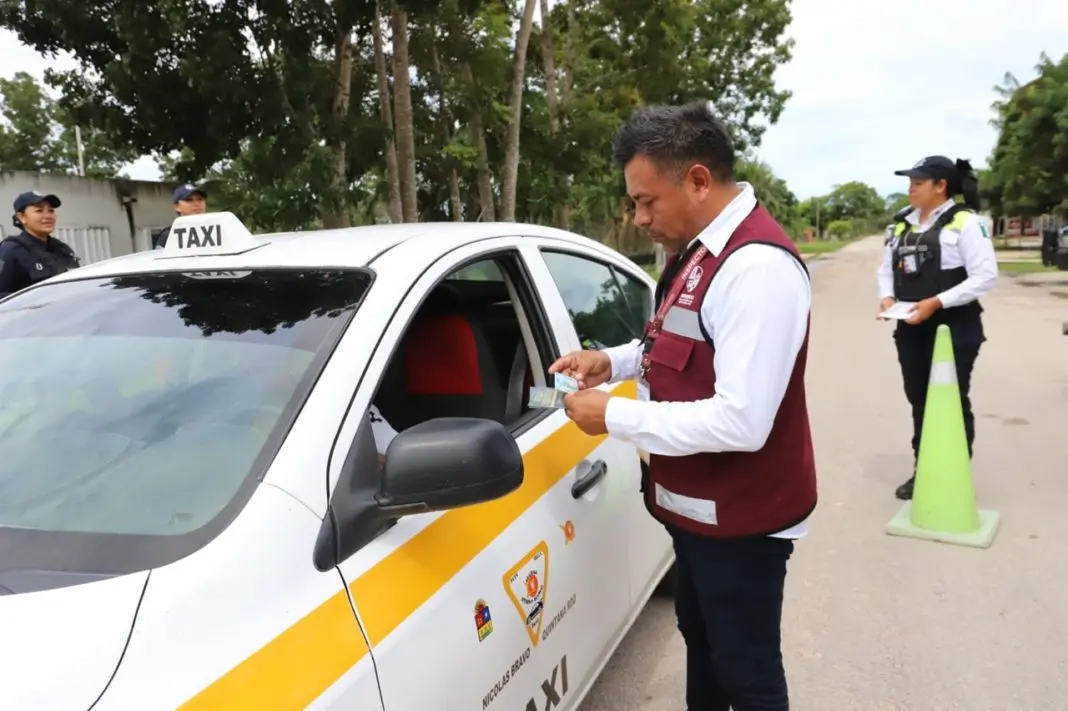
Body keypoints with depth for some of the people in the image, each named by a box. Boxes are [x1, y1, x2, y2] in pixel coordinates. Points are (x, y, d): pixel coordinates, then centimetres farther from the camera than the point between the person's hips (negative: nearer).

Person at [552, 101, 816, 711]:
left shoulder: (757, 266, -27)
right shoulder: (700, 249, 4)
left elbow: (741, 423, -32)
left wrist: (616, 416, -23)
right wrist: (613, 361, 2)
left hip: (740, 518, -10)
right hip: (699, 504, 10)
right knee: (702, 642, 27)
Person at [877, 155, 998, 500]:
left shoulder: (965, 221, -11)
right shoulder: (903, 225, 9)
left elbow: (985, 276, -16)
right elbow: (886, 268, 14)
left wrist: (936, 302, -23)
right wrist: (887, 296, -7)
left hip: (955, 329, -6)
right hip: (911, 330, 6)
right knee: (919, 402, 15)